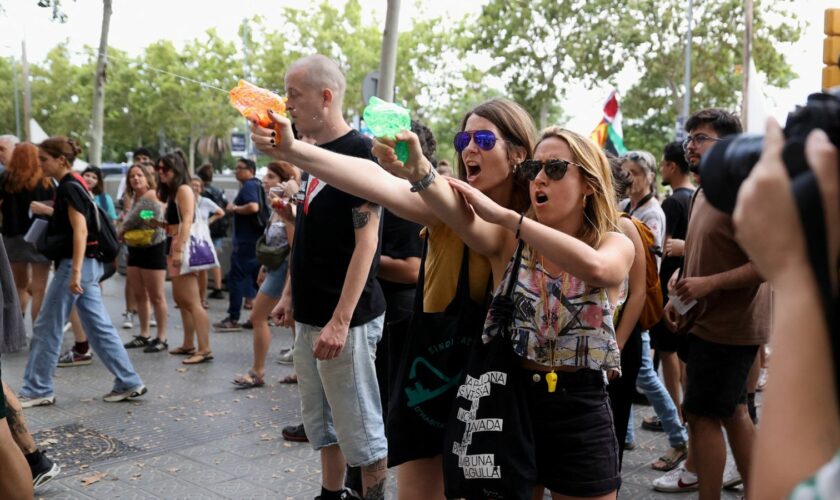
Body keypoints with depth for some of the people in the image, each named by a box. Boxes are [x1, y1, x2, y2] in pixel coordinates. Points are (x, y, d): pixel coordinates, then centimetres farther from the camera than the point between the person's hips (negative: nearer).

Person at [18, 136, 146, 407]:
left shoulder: (69, 188, -14)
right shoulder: (71, 186, 15)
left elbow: (80, 231, -22)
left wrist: (75, 272, -26)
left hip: (76, 263, -10)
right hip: (88, 264, 10)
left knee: (46, 328, 1)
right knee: (99, 327, 9)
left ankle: (37, 390, 11)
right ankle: (129, 383, 10)